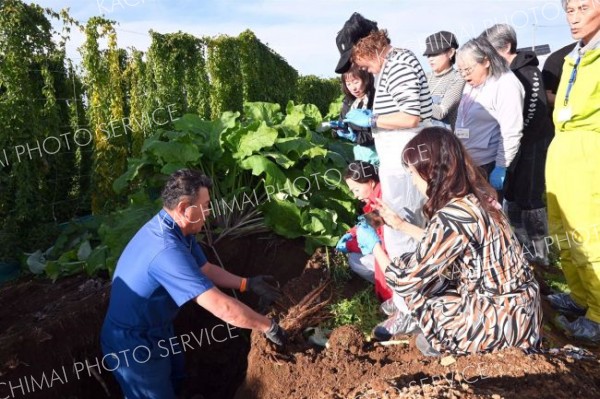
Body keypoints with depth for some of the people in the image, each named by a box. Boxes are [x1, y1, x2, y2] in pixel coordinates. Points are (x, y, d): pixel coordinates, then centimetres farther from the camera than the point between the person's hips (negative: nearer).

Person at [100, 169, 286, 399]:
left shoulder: (177, 230, -5)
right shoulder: (167, 250, -38)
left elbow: (206, 269, 9)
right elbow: (222, 308, -38)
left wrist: (247, 284, 1)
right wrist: (268, 327, -26)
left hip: (155, 329, 9)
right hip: (133, 343, -9)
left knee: (175, 377, 29)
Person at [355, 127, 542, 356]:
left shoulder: (451, 218, -24)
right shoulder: (477, 197, 1)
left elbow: (405, 283, -14)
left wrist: (375, 246, 1)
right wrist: (401, 224, 22)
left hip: (503, 321, -8)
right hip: (519, 307, 8)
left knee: (416, 287, 2)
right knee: (426, 272, 15)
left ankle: (444, 344, 17)